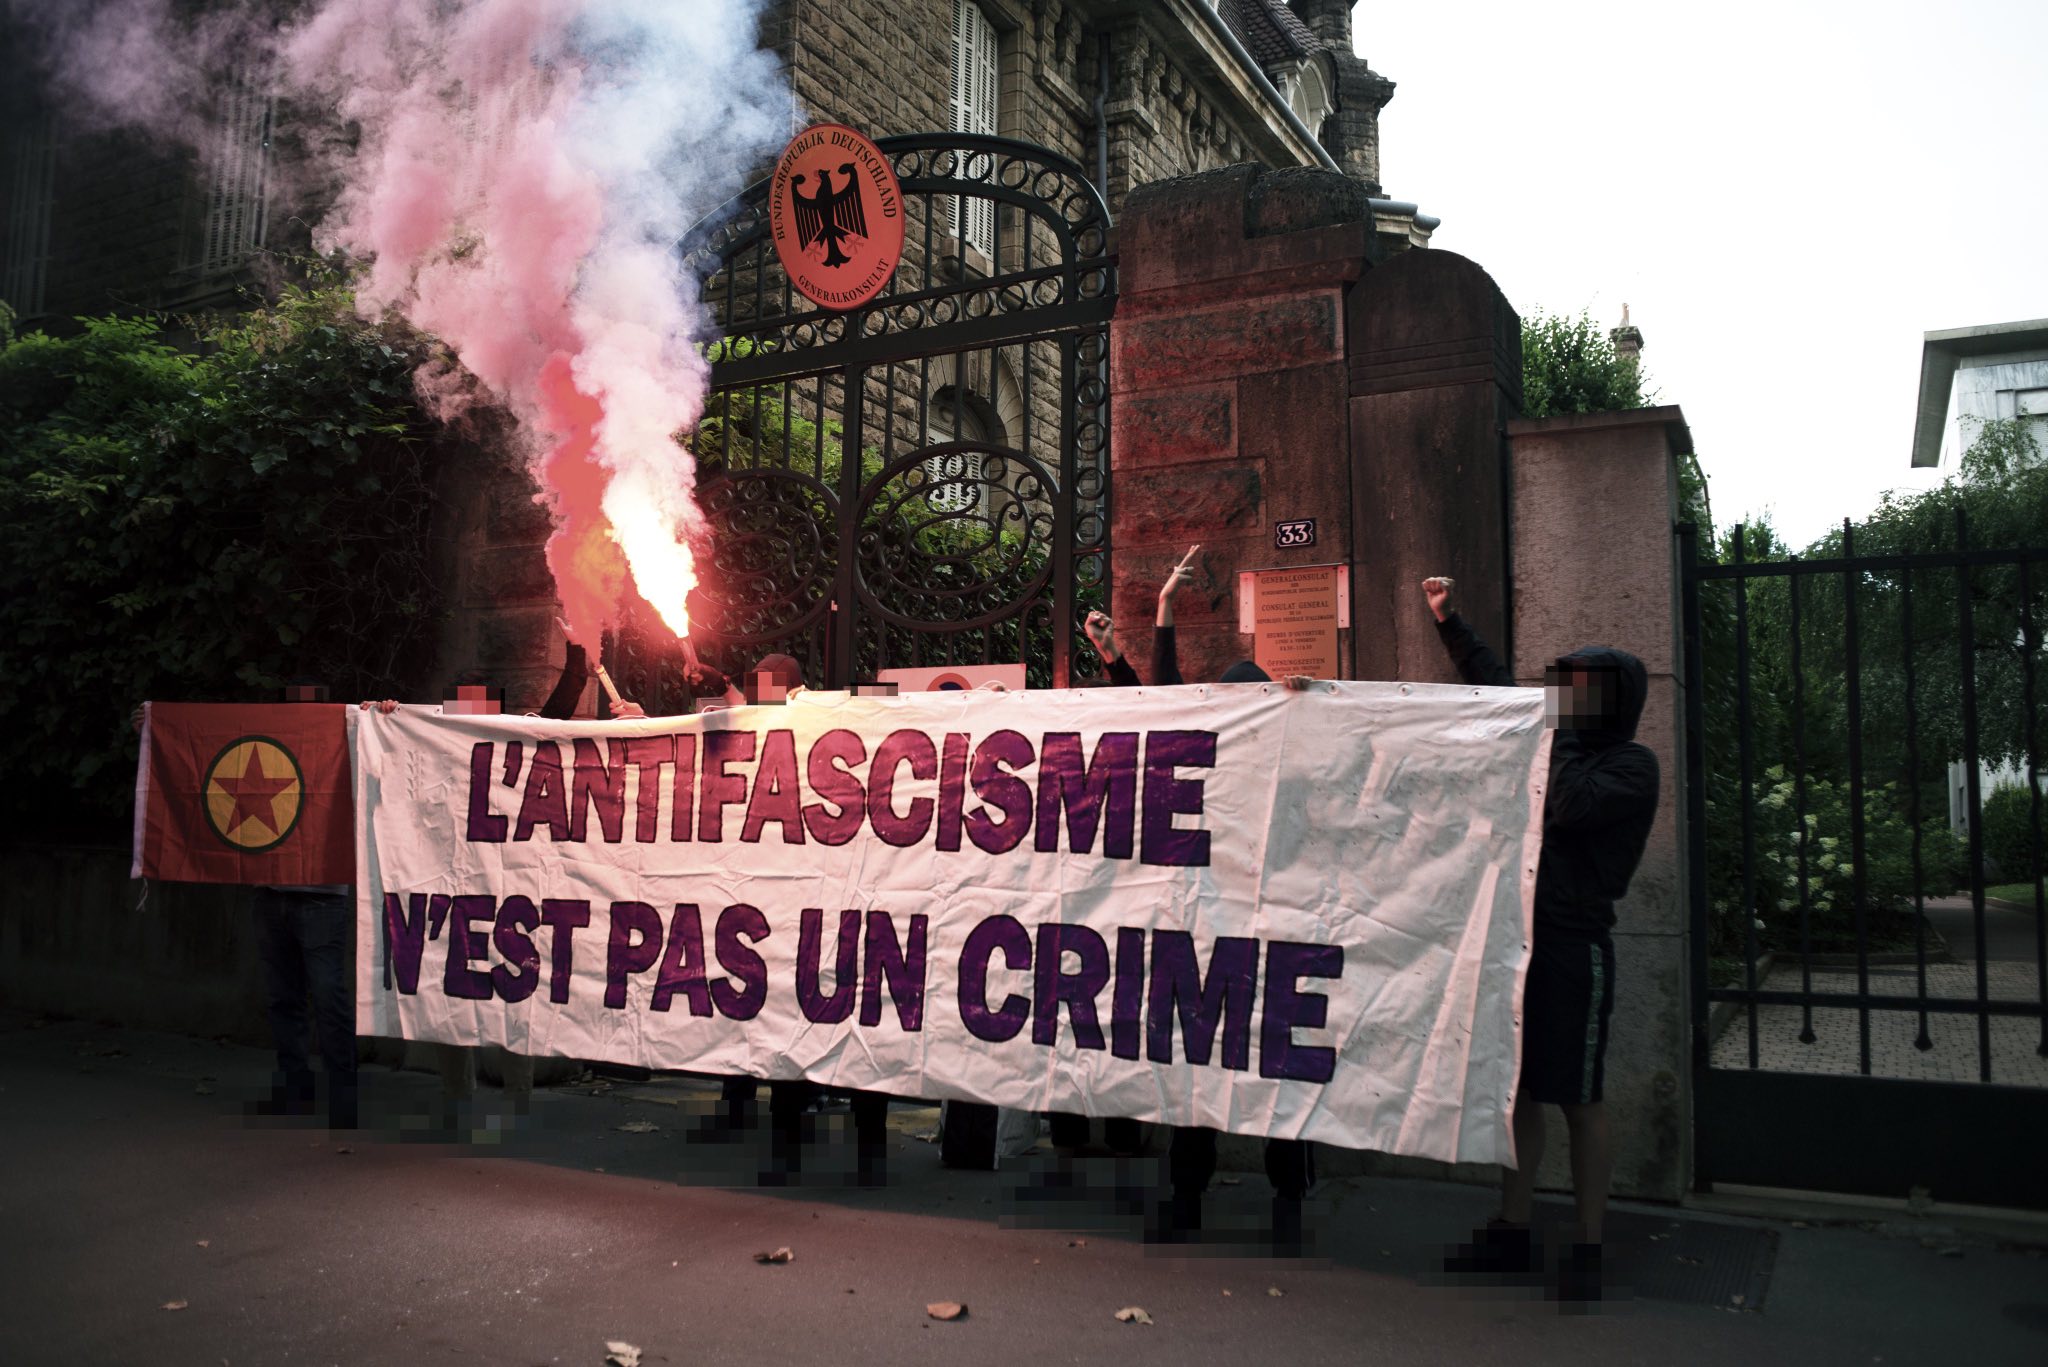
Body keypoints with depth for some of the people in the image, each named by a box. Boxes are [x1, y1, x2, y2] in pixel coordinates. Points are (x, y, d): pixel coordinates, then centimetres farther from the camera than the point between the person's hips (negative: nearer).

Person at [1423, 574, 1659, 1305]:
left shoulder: (1631, 766, -5)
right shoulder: (1563, 748, 16)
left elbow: (1565, 806, -24)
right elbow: (1496, 689, 24)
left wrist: (1556, 739, -12)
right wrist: (1449, 621, 22)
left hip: (1573, 945, -7)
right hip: (1517, 935, 7)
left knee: (1578, 1101, -1)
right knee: (1517, 1090, 10)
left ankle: (1586, 1250, 8)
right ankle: (1511, 1233, 18)